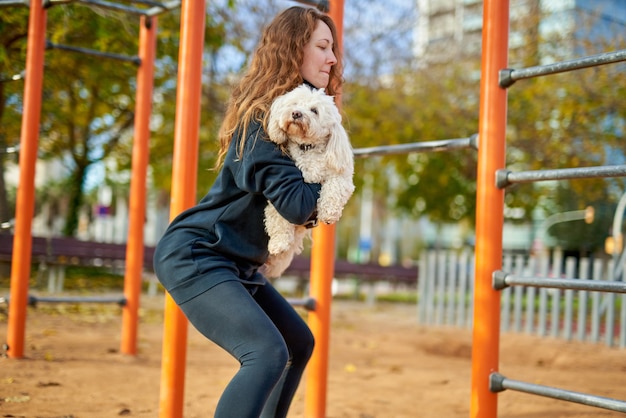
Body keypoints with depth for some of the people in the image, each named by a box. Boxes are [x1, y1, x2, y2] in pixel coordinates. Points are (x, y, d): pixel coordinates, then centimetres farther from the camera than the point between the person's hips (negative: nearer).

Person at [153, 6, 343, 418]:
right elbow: (297, 204, -26)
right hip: (193, 257, -10)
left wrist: (313, 200, -10)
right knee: (267, 352, -24)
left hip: (235, 263, 10)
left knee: (299, 342, 15)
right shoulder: (264, 119, -18)